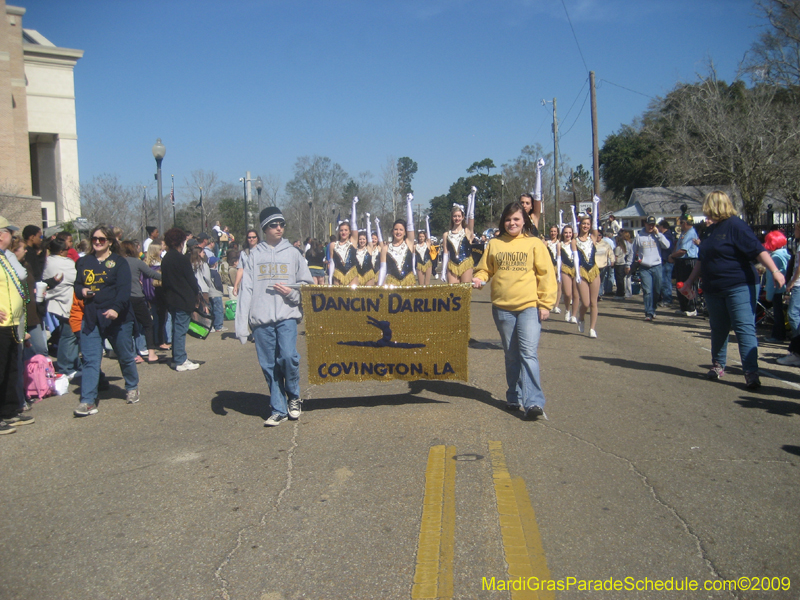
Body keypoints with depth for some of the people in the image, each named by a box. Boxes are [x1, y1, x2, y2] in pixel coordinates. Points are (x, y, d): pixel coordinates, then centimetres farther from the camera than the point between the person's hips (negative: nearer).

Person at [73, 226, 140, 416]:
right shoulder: (84, 262, 11)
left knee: (125, 356, 10)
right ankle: (88, 401, -2)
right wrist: (81, 291, -6)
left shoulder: (119, 262, -4)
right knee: (90, 359, -2)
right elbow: (77, 284, 19)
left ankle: (132, 388, 33)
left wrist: (116, 308, -30)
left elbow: (124, 289, -14)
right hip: (91, 318, 4)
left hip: (117, 317, -4)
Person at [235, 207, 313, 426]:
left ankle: (293, 396, 10)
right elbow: (246, 289, 4)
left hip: (287, 316, -1)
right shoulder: (255, 255, 10)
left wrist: (291, 292, -10)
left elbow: (307, 284, 12)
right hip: (261, 318, 1)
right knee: (269, 365, 3)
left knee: (288, 357, -17)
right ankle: (278, 410, 15)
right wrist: (242, 324, -3)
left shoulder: (293, 253, 9)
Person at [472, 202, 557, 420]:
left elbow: (546, 275, 0)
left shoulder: (535, 243, 2)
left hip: (529, 306, -3)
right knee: (511, 355, 12)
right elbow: (485, 269, 16)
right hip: (502, 307, 3)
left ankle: (534, 402, -15)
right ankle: (514, 398, 23)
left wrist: (545, 304, -6)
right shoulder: (494, 244, 9)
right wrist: (479, 279, -7)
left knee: (528, 353, -13)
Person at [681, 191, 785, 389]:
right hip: (714, 289, 8)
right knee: (718, 329, 15)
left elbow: (758, 249, -20)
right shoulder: (711, 229, 15)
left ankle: (751, 373, -11)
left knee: (745, 328, -10)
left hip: (738, 287, -8)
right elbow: (702, 259, 25)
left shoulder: (735, 226, -11)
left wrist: (775, 271, -31)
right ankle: (718, 366, 28)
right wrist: (690, 281, 28)